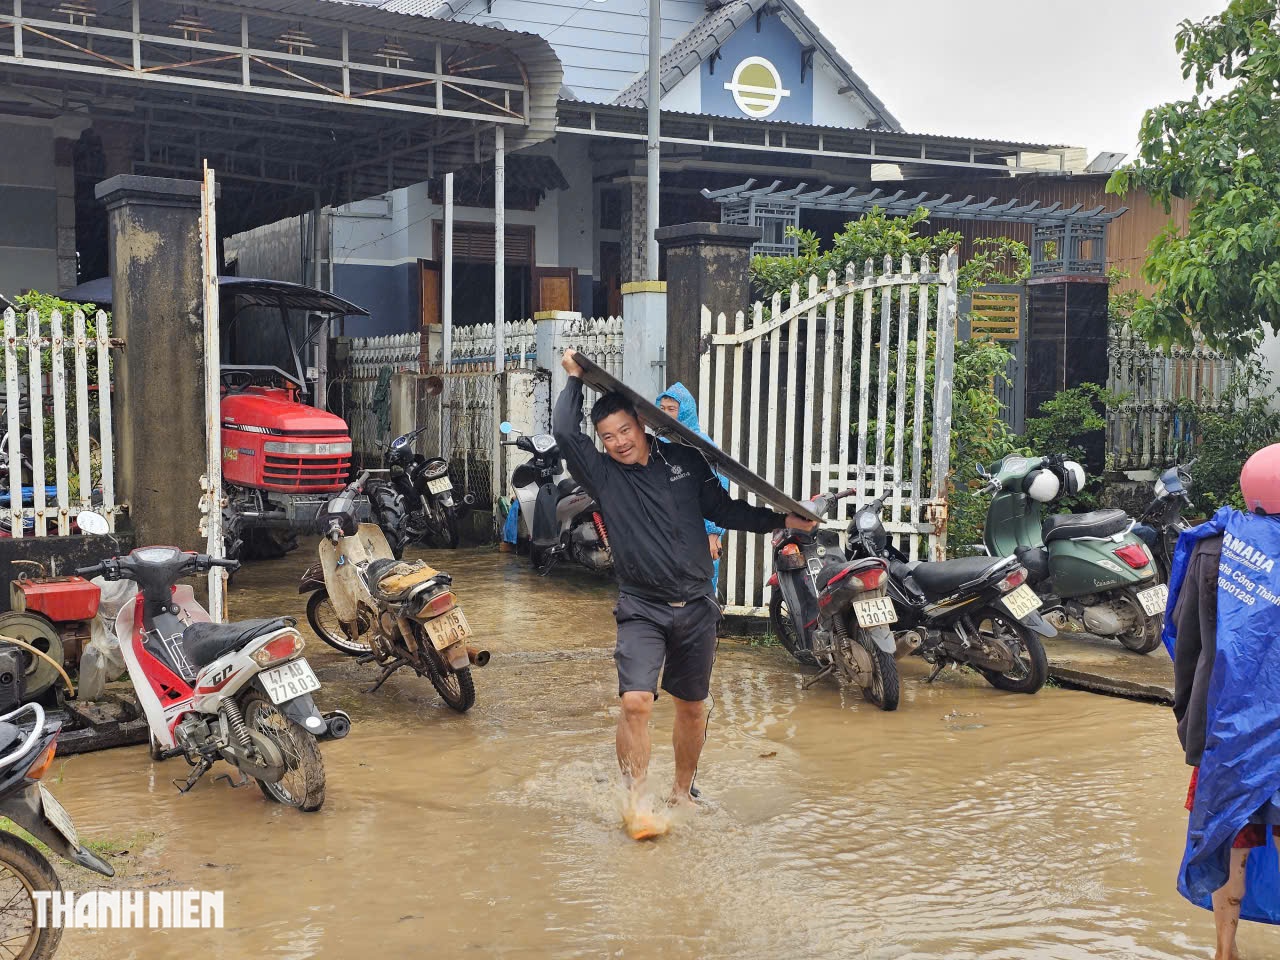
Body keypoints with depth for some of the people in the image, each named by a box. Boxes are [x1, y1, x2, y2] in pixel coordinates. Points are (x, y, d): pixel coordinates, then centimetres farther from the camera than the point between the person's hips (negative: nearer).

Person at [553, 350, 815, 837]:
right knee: (636, 702, -20)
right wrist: (574, 379, -2)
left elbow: (724, 509, 13)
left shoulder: (684, 460, 6)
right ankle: (635, 805, -6)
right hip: (642, 609, -3)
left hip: (696, 607, 3)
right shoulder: (603, 474, -1)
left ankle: (682, 793, 32)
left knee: (691, 707, 13)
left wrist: (782, 520, 9)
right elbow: (564, 431, -14)